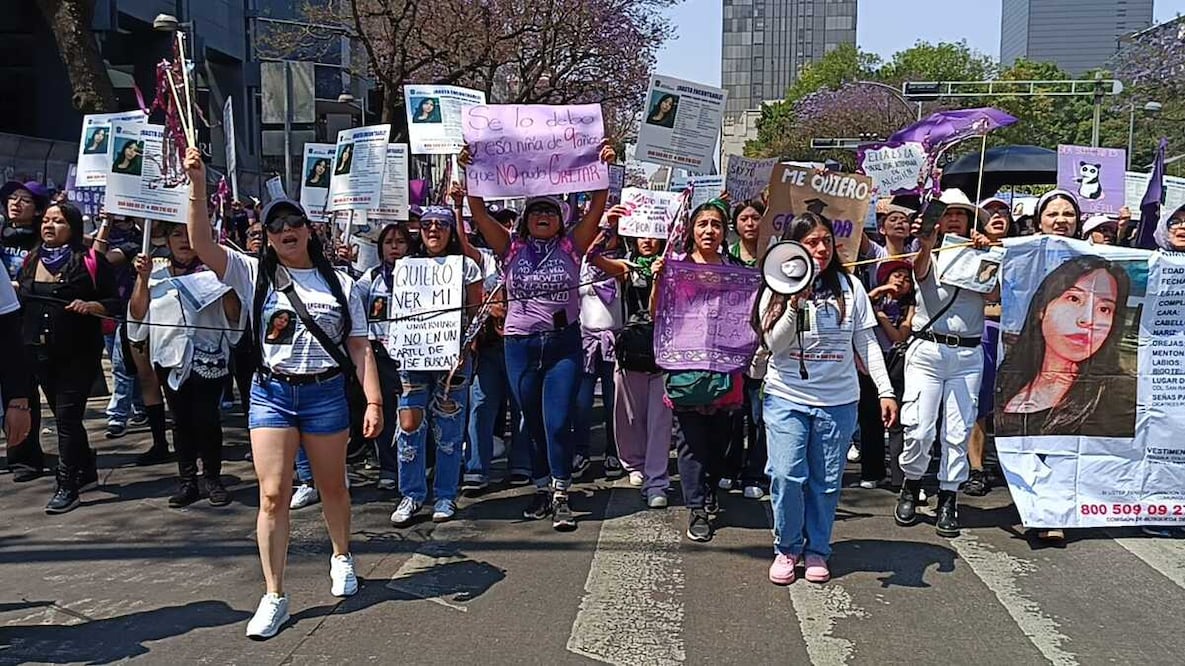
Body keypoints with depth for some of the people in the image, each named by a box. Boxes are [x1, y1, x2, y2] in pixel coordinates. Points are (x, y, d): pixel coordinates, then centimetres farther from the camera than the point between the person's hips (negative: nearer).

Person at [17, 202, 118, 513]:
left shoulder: (90, 260, -6)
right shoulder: (31, 260, 10)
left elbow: (115, 302, -6)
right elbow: (20, 301, 21)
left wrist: (90, 306, -23)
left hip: (79, 352, -6)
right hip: (41, 352, 6)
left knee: (67, 416, -6)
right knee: (63, 414, 15)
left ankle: (67, 487, 0)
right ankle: (86, 471, 32)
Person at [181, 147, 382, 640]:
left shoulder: (340, 284, 5)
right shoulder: (254, 275, 3)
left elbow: (360, 347, 3)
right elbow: (203, 245, -12)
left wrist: (374, 401, -5)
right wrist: (197, 185, -22)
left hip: (326, 392, 1)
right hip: (271, 392, 0)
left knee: (332, 486, 14)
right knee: (273, 495, -3)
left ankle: (342, 557, 40)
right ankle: (274, 596, 7)